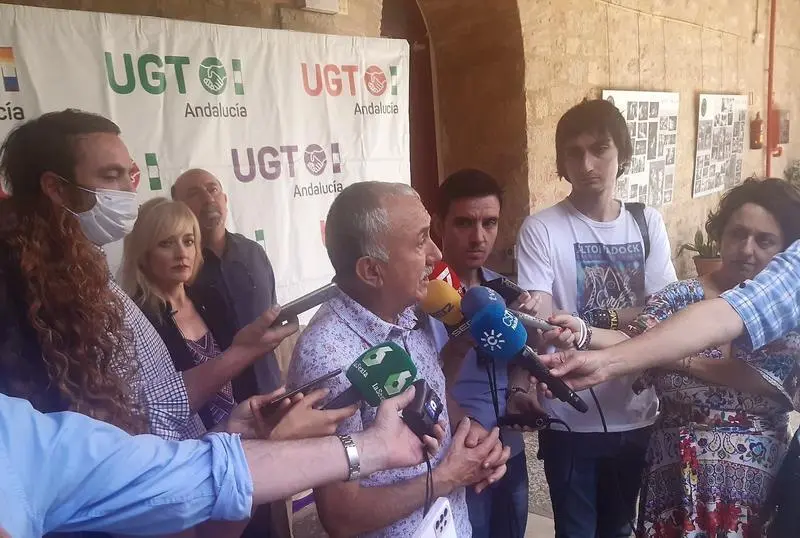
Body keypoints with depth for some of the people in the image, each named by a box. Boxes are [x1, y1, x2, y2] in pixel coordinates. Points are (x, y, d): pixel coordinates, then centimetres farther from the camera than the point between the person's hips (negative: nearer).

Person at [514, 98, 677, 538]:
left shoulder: (647, 223, 1)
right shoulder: (541, 230, -12)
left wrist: (589, 322, -21)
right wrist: (523, 385, -37)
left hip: (636, 416, 4)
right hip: (571, 422, -4)